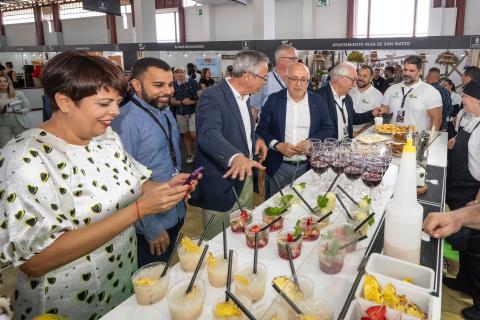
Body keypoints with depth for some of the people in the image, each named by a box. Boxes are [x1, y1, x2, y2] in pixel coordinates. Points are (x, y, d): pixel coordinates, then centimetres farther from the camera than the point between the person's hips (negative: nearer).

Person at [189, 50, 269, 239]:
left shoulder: (243, 96, 9)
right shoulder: (212, 97, -19)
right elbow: (209, 135, -36)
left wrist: (255, 139, 5)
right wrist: (236, 157, -53)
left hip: (245, 179, 8)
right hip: (222, 184, -8)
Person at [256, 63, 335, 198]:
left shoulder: (318, 101, 4)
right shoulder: (274, 99, 0)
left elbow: (328, 129, 5)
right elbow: (261, 129, -1)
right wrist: (278, 145, -16)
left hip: (309, 167, 1)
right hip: (278, 168, -1)